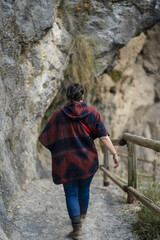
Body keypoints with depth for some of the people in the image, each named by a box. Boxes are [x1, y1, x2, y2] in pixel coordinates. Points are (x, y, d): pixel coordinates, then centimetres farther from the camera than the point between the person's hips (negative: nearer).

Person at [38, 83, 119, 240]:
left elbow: (46, 138, -2)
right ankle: (82, 216, 45)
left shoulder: (59, 114, -5)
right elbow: (103, 136, -12)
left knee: (71, 194, 7)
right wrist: (114, 154, -7)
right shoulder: (91, 112, -6)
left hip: (66, 162, -1)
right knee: (84, 189, 23)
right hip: (87, 160, 2)